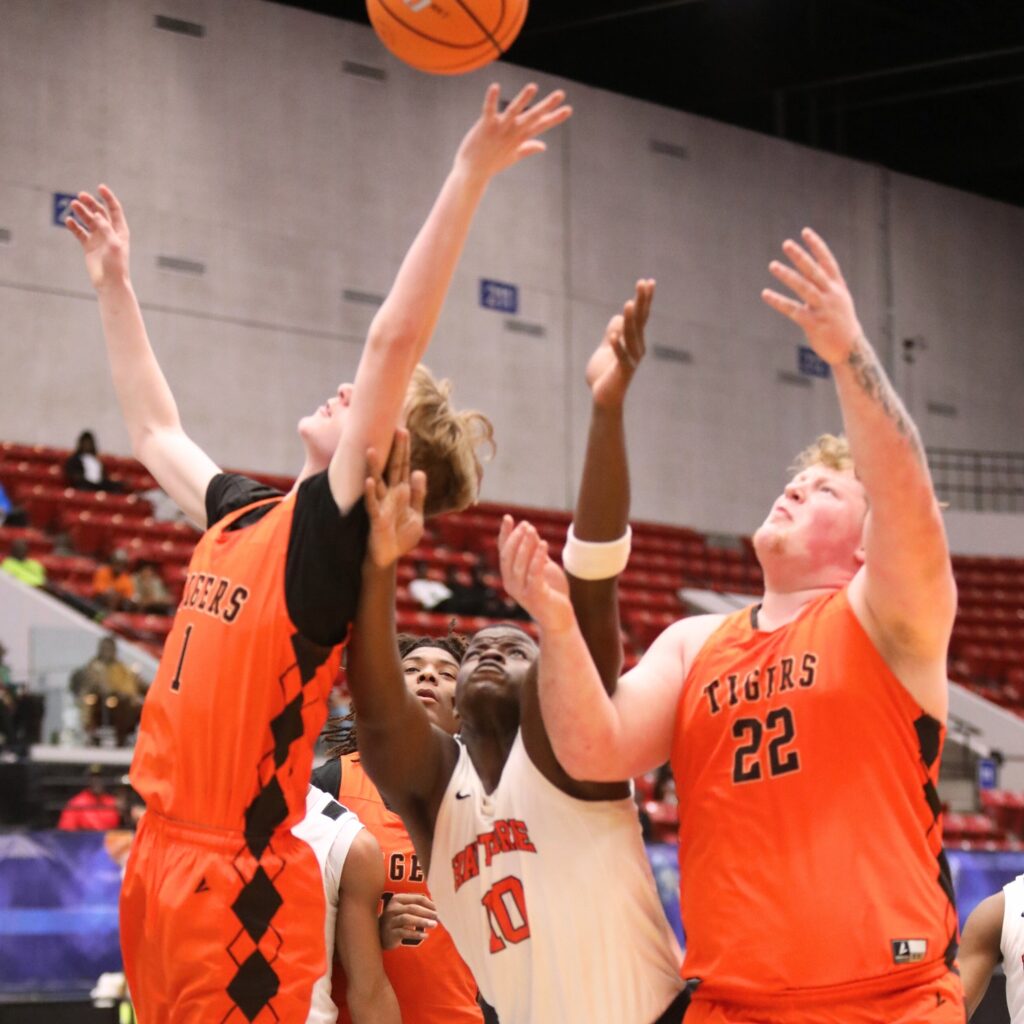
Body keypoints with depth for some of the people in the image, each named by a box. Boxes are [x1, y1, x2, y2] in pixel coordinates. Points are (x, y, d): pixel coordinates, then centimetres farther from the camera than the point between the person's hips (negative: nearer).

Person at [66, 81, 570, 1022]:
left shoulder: (336, 529, -9)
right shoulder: (242, 515, 12)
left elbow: (395, 338, -20)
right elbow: (155, 430, 32)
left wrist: (469, 177, -24)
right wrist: (114, 284, 35)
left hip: (243, 882, -7)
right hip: (161, 857, 8)